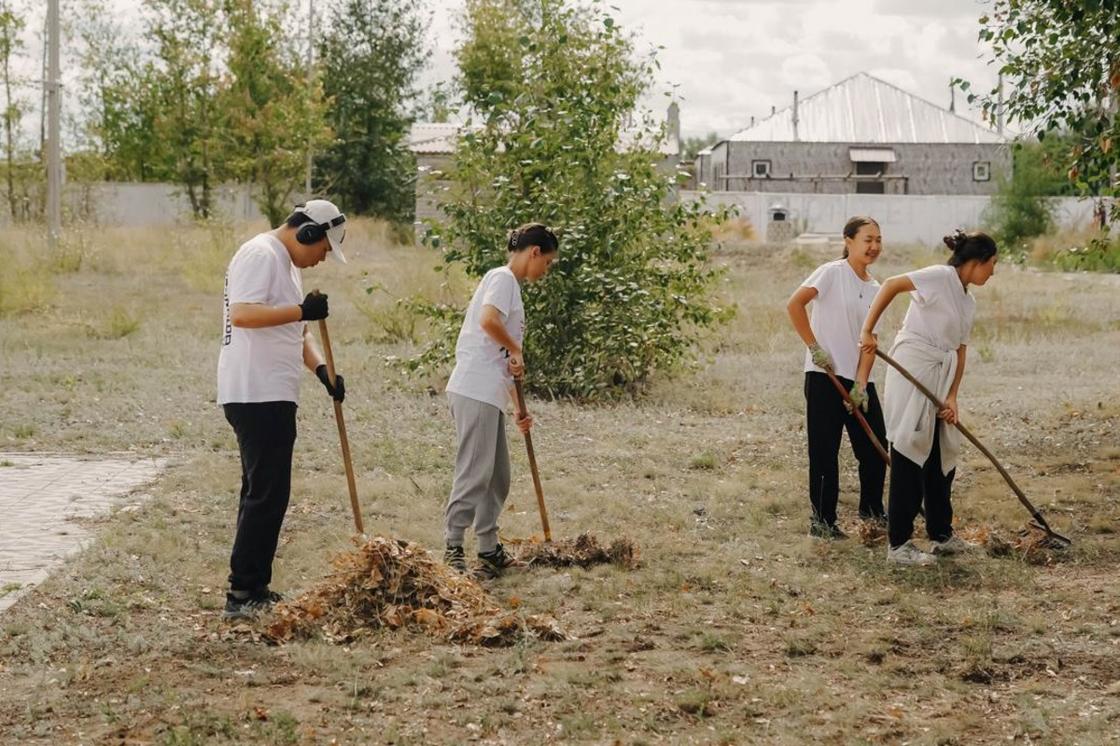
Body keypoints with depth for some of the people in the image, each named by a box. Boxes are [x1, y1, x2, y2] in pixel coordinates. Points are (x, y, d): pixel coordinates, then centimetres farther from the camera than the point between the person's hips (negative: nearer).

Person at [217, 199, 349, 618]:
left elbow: (294, 331, 25)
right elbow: (242, 313, -24)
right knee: (266, 494, -10)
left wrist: (321, 369, 9)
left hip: (271, 396, 11)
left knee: (264, 492, 13)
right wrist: (302, 310, -27)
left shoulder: (287, 264, 21)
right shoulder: (261, 255, -11)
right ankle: (242, 594, -7)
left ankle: (254, 591, 19)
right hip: (257, 395, -11)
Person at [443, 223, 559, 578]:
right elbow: (488, 320, -27)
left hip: (490, 395, 10)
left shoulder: (512, 286, 24)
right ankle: (453, 549, -8)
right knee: (475, 473, -10)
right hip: (475, 391, -10)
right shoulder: (502, 278, -5)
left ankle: (489, 550, 21)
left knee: (498, 475, 14)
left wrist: (519, 407, 26)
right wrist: (516, 351, -11)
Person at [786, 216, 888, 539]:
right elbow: (794, 304, -19)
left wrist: (862, 384, -6)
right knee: (825, 452, 0)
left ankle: (872, 512, 27)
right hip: (825, 377, -7)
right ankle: (822, 522, 9)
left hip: (858, 380, 7)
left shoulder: (875, 289, 12)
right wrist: (814, 347, -17)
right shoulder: (833, 272, -8)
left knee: (875, 448, 10)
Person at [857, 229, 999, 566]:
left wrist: (952, 396, 1)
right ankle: (899, 544, -1)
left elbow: (960, 351, 12)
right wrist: (868, 330, -23)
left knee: (942, 457, 16)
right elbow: (892, 285, -20)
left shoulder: (968, 302, 16)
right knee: (909, 454, -6)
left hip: (939, 380, 9)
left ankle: (941, 534, 29)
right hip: (911, 373, -9)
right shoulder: (941, 277, -10)